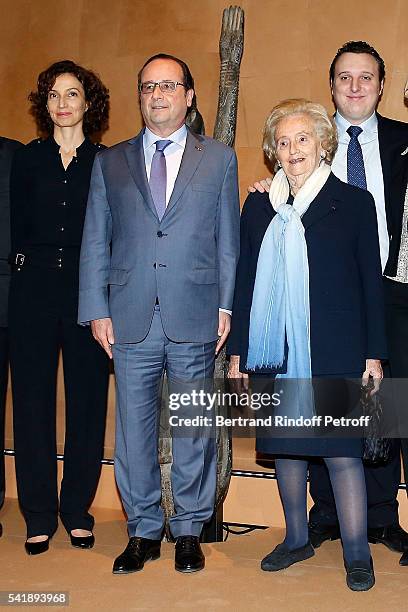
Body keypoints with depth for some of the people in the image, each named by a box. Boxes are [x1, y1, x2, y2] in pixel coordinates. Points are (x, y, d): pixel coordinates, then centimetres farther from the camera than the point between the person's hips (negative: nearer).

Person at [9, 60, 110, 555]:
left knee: (87, 400, 3)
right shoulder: (27, 159, 11)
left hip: (89, 292, -1)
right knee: (33, 399, 2)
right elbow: (18, 230, 9)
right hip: (34, 290, 1)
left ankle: (77, 512, 17)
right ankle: (39, 517, 13)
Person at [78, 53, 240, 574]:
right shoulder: (110, 162, 11)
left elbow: (228, 240, 7)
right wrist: (98, 311, 1)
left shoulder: (219, 159, 9)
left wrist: (226, 306, 0)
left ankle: (189, 530, 24)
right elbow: (95, 243, 9)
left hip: (195, 318, -1)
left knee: (193, 429, 7)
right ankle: (142, 531, 23)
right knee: (134, 430, 7)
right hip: (131, 320, 1)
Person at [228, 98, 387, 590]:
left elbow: (371, 282, 3)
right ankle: (296, 539, 27)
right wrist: (237, 353, 7)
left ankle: (357, 554, 11)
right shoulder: (259, 207, 10)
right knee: (284, 446, 10)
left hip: (333, 352, -3)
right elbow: (244, 282, 11)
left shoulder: (354, 203, 3)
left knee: (340, 449, -3)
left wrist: (374, 355, -2)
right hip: (274, 351, 3)